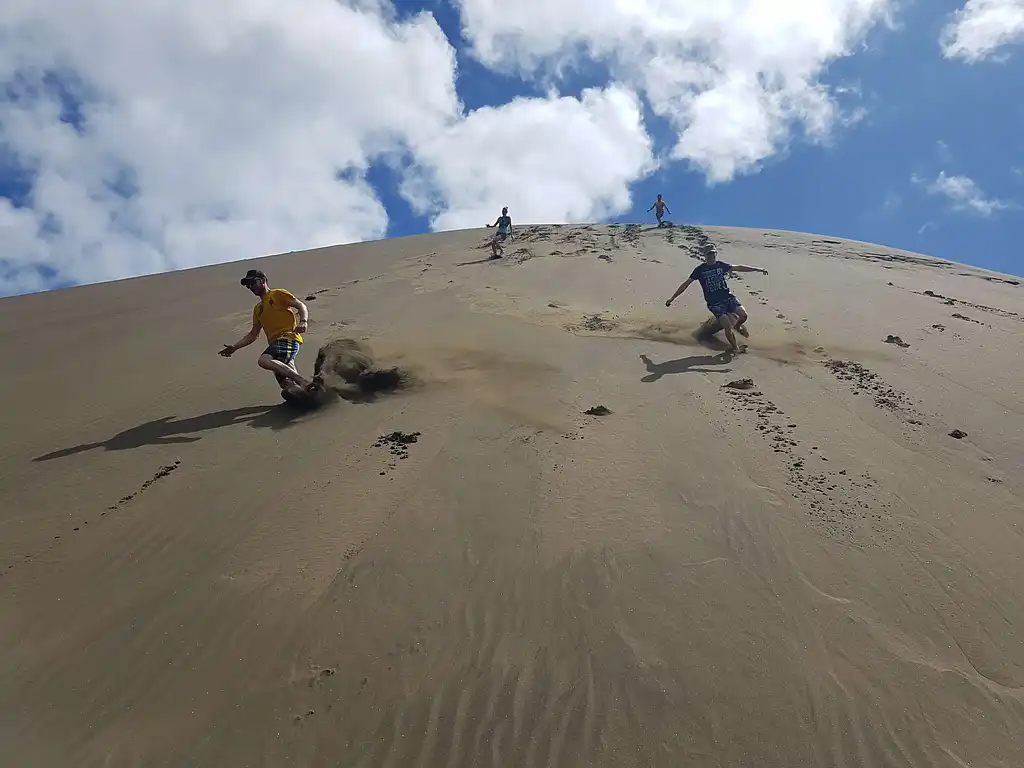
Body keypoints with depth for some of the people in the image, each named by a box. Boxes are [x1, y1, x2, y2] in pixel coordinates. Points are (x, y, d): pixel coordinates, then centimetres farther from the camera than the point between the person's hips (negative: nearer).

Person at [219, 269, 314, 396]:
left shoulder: (278, 294, 8)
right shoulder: (257, 308, 29)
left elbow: (301, 306, -4)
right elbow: (253, 335, 31)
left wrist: (303, 322, -24)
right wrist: (234, 347, 22)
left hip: (288, 338, -8)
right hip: (275, 343, 8)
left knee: (264, 361, -34)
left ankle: (302, 382, -37)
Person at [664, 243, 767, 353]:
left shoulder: (721, 265, 8)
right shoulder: (700, 270, -1)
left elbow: (739, 267, 18)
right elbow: (686, 284, 2)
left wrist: (757, 269, 20)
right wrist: (672, 298, -1)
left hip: (728, 297, 3)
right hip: (714, 303, -3)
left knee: (743, 315, -14)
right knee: (727, 326, -16)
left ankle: (737, 326, 22)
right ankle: (735, 348, 3)